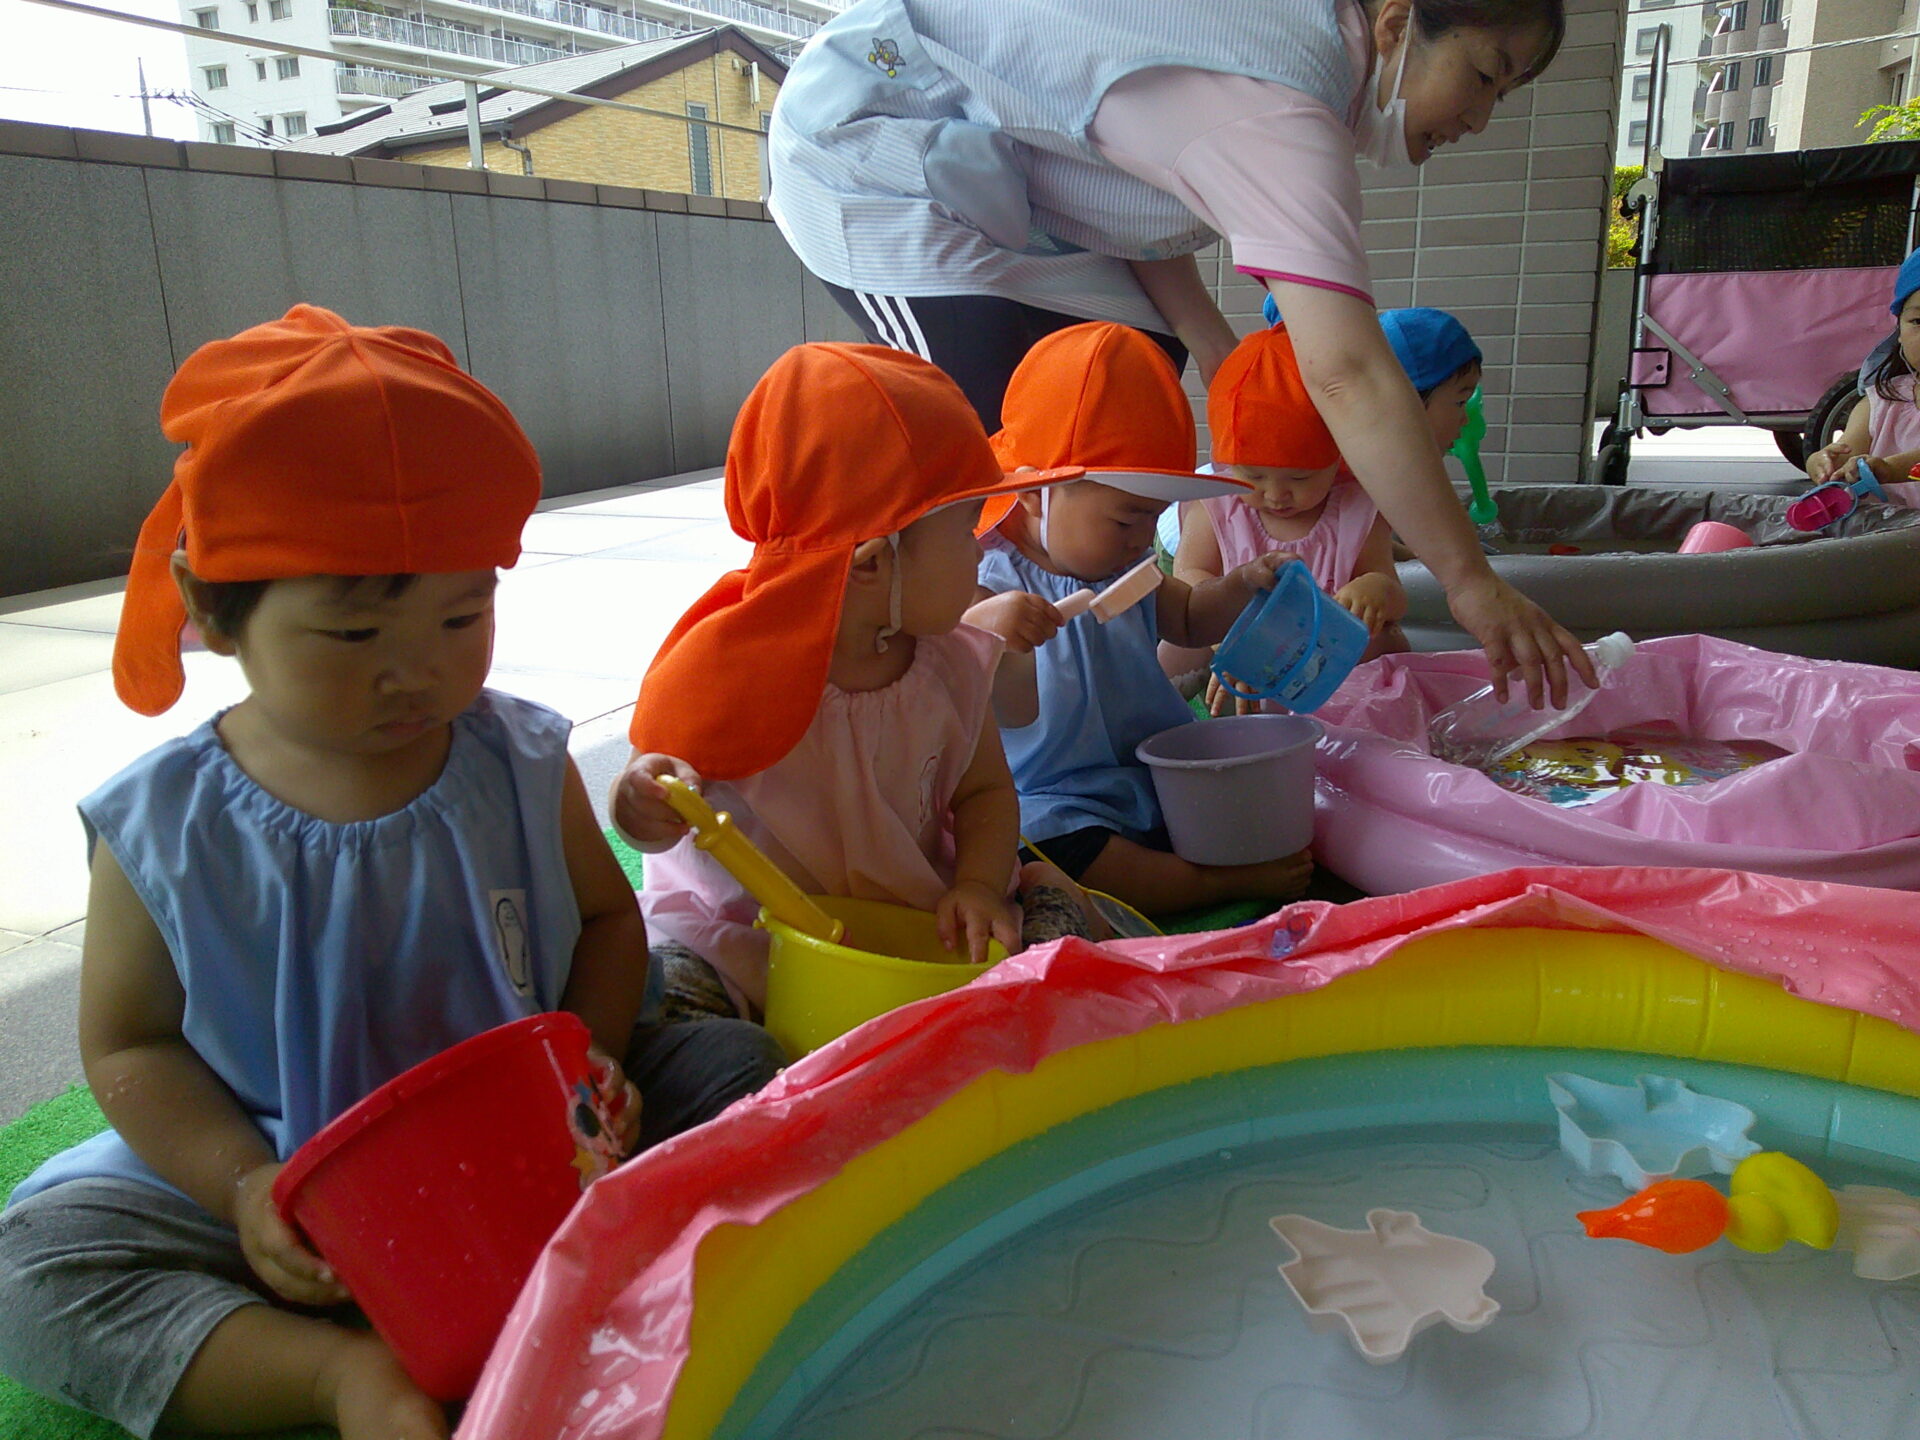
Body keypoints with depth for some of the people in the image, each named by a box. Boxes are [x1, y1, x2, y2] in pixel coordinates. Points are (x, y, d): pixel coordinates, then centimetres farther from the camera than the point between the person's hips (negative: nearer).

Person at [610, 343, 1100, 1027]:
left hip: (916, 916, 5)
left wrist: (979, 883, -16)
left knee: (1059, 912, -9)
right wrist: (644, 805, -33)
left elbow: (984, 790, 4)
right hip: (742, 937, -4)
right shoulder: (730, 670, -19)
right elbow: (656, 772, -8)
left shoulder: (949, 663, -5)